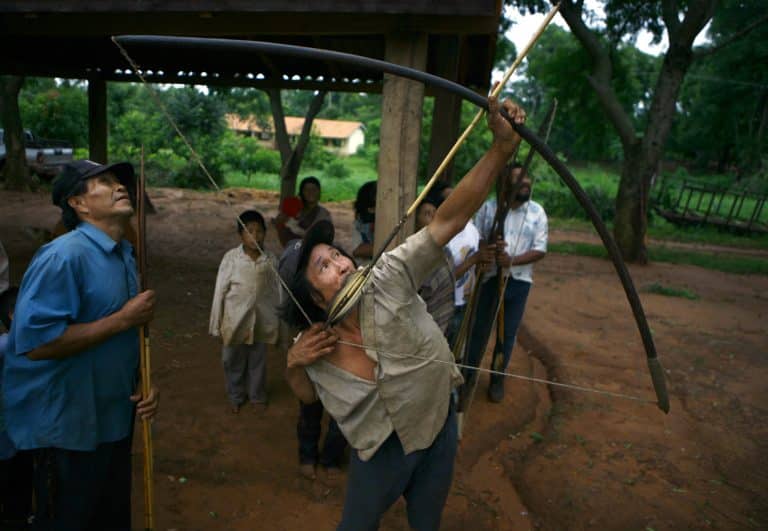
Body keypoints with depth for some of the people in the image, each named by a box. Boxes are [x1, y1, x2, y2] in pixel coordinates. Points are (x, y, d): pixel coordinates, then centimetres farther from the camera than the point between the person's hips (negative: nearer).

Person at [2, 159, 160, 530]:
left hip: (116, 419, 8)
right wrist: (124, 319, -24)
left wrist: (144, 385, 2)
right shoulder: (64, 255, -21)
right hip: (67, 427, -8)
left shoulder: (126, 255, 5)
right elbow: (35, 342, -28)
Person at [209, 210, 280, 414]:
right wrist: (216, 324, -4)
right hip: (235, 320, -1)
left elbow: (276, 292, 1)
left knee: (258, 361, 18)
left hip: (261, 321, 1)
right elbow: (220, 291, -7)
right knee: (233, 361, 16)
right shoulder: (231, 258, -13)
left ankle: (257, 396, 41)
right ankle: (236, 396, 40)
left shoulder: (271, 260, -8)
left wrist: (278, 321, 5)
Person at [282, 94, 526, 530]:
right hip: (382, 450, -1)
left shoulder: (387, 280, -25)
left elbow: (449, 220, -33)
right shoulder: (316, 349, -18)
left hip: (439, 430, 1)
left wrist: (502, 148, -43)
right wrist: (294, 364, -21)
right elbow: (309, 395, 3)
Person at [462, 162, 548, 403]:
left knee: (508, 333, 9)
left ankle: (498, 379, 27)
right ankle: (467, 375, 25)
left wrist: (512, 260, -20)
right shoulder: (488, 207, -4)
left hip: (518, 281, 1)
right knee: (479, 329, 8)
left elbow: (540, 250, -5)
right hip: (488, 278, -1)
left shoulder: (537, 211, -1)